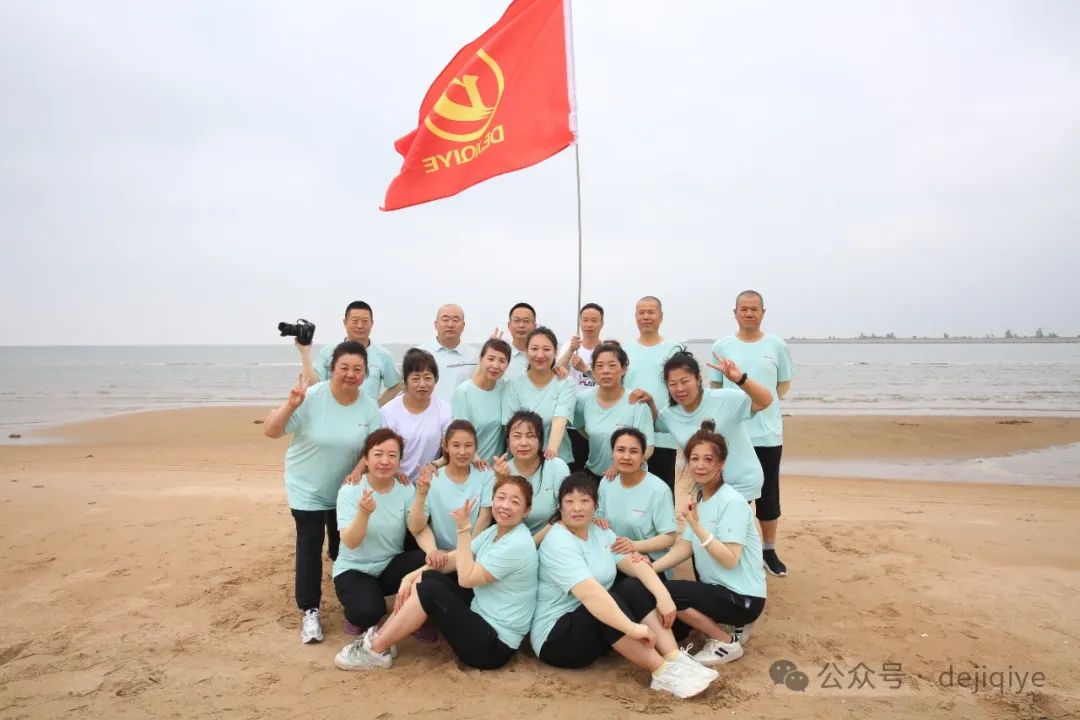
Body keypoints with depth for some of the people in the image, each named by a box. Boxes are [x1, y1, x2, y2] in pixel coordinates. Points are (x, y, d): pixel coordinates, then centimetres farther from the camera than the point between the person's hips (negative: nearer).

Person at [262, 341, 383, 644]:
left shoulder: (370, 408, -11)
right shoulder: (311, 397, -21)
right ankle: (309, 612, 12)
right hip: (307, 489, -3)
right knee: (310, 546, -2)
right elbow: (270, 431, -22)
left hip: (346, 491, 3)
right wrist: (290, 405, -38)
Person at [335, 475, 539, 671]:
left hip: (495, 644, -9)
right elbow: (452, 559, 6)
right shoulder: (495, 531, 6)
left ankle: (377, 650, -2)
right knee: (426, 578, 2)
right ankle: (379, 637, 5)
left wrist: (463, 529, -19)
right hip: (483, 620, 9)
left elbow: (466, 578, -20)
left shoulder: (518, 545, -22)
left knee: (429, 590, -17)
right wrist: (411, 576, -5)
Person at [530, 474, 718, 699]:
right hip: (556, 637, -8)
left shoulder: (600, 531, 4)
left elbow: (633, 562, -6)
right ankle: (663, 673, -28)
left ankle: (676, 659, -20)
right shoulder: (558, 544, -23)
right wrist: (633, 628, -40)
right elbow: (589, 592, -35)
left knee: (636, 587, -13)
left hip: (600, 629, 8)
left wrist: (663, 595, -23)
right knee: (611, 603, -31)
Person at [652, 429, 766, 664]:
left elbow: (730, 560, -26)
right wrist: (651, 567, -12)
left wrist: (696, 524, -32)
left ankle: (727, 643, -4)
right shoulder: (697, 498, 6)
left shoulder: (732, 502, -19)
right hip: (718, 590, 9)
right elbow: (685, 547, 2)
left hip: (742, 597, -9)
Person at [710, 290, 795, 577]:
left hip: (768, 433, 1)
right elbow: (714, 387, 7)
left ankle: (769, 550, 26)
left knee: (768, 495, 10)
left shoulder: (777, 345, 1)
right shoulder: (722, 346, 1)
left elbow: (784, 385, 11)